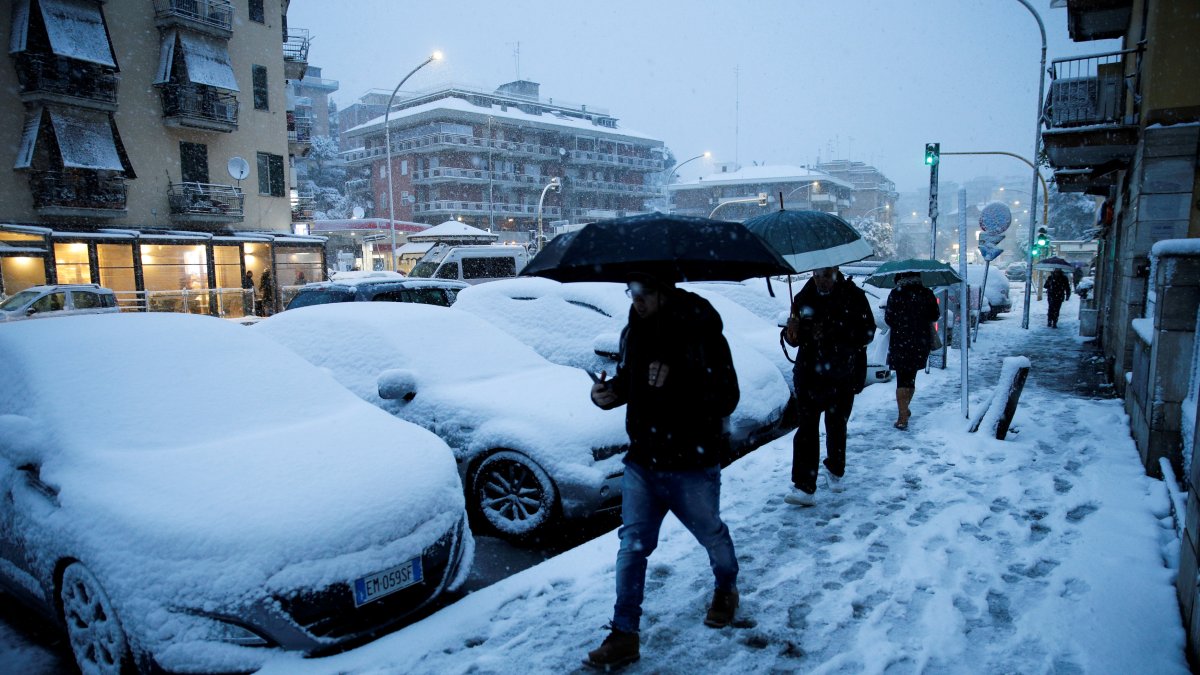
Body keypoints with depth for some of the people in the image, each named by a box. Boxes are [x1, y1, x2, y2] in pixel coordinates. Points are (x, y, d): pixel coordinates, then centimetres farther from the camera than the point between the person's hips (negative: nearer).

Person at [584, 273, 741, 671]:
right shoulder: (633, 332, 1)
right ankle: (624, 636, 14)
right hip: (642, 461, 4)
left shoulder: (701, 332, -17)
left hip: (692, 466, -4)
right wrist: (608, 393, -8)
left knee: (710, 534, 19)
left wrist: (677, 379, -33)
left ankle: (726, 589, 50)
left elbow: (727, 399, -20)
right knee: (631, 545, 3)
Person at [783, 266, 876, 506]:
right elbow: (794, 338, 6)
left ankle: (836, 472, 38)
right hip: (809, 375, 0)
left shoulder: (854, 297, -5)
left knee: (837, 426, 14)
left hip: (843, 376, 0)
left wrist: (832, 334, -20)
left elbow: (867, 333, -9)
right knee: (807, 428, -8)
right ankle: (804, 488, -9)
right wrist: (792, 332, -19)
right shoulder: (803, 298, 1)